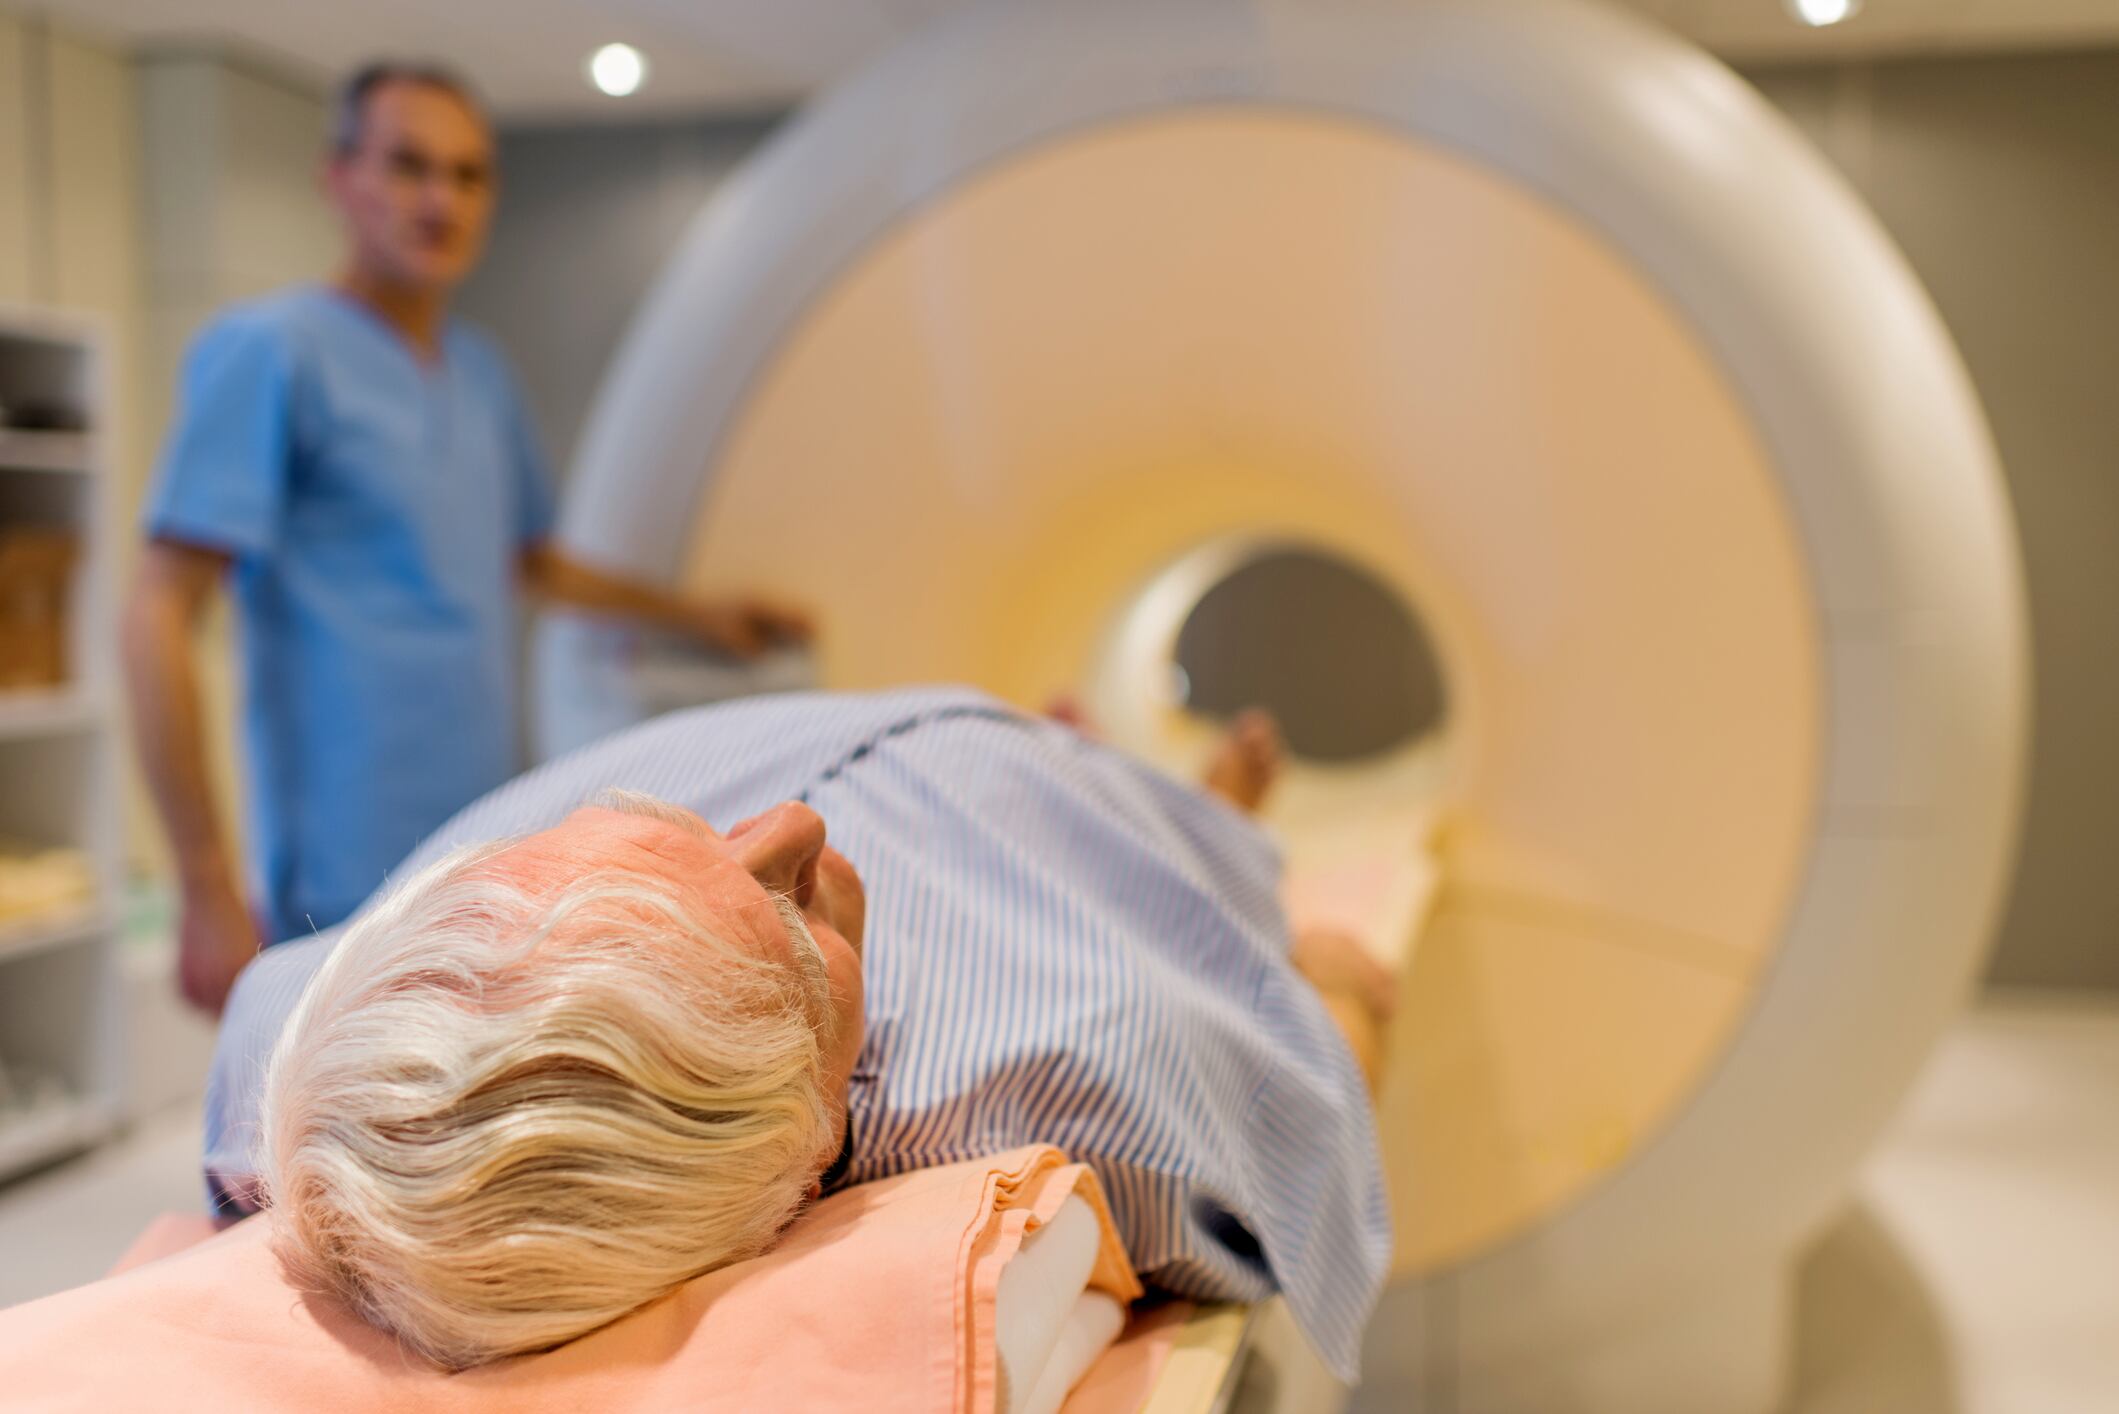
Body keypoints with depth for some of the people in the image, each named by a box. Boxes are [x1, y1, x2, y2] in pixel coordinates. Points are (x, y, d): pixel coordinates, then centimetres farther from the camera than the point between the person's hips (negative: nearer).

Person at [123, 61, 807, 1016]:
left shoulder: (480, 371, 14)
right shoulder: (272, 350, -9)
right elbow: (158, 618, -13)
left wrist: (697, 618, 27)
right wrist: (209, 889, -17)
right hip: (354, 890, -7)